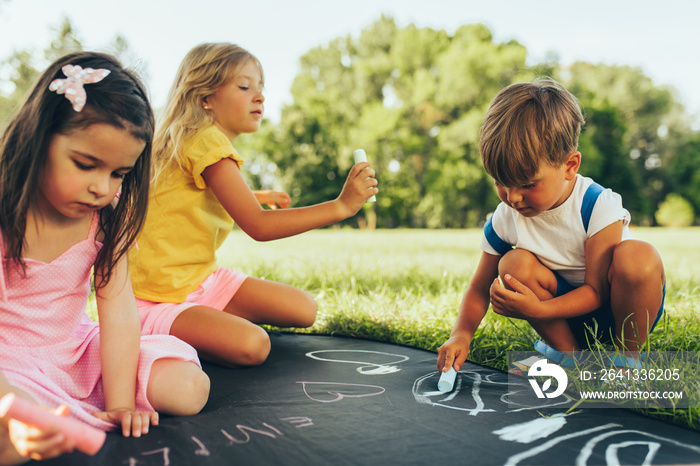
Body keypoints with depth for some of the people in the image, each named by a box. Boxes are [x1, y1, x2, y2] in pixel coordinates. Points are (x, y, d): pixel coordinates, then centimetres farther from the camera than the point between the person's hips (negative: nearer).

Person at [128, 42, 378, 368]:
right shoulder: (206, 142, -21)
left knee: (304, 310, 4)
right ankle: (161, 339, -6)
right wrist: (341, 206, -30)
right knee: (251, 345, -31)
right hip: (159, 300, -9)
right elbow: (258, 226, -28)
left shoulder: (214, 142, 10)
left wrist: (254, 197, 19)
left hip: (204, 279, 9)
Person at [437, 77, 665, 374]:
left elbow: (596, 291, -22)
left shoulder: (598, 207, -23)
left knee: (637, 256, -34)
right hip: (570, 317, 3)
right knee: (514, 263, -24)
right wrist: (462, 334, -22)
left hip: (616, 307, -3)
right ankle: (569, 353, -8)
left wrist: (538, 309, -39)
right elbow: (480, 288, -4)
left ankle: (629, 354, -10)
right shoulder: (505, 218, -11)